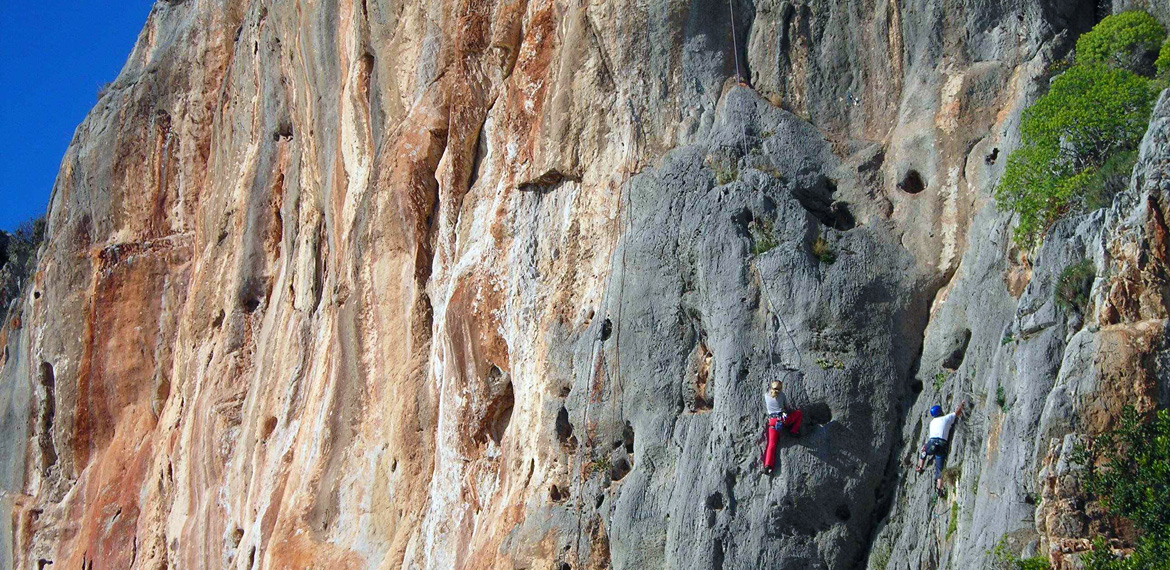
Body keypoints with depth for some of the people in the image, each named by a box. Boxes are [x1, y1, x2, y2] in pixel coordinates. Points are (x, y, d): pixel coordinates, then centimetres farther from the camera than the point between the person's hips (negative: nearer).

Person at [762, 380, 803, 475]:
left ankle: (767, 465, -14)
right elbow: (788, 407, 14)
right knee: (799, 413, 25)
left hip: (772, 421, 2)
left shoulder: (766, 395, 7)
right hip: (784, 419, -2)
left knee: (772, 443, 1)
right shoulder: (782, 395, 2)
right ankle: (794, 431, 14)